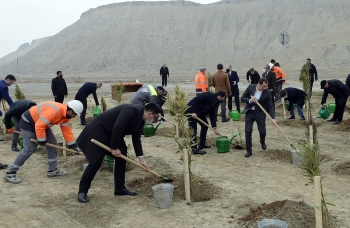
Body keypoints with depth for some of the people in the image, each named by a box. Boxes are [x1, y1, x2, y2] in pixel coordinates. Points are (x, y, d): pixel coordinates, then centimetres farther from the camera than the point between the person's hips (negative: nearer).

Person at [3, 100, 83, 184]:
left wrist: (73, 145, 2)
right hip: (28, 122, -10)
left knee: (52, 144, 6)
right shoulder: (54, 110, -35)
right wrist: (41, 140, -23)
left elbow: (66, 130, 4)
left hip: (42, 123, 10)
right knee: (29, 149, -13)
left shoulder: (65, 114, -4)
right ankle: (10, 173, -5)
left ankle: (52, 170, 15)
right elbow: (39, 125, -35)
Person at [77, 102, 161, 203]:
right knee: (95, 162, -8)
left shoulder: (141, 120, 4)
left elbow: (136, 138, 9)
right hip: (98, 130, -10)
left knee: (121, 157, 4)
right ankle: (82, 191, 7)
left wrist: (141, 158, 5)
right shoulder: (132, 110, -27)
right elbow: (117, 128, -33)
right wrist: (115, 148, -25)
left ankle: (120, 188, 14)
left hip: (113, 134, 10)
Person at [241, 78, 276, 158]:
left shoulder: (267, 93, -12)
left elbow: (270, 106, -8)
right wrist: (249, 101, -24)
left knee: (262, 131, 2)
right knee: (248, 131, -7)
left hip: (260, 113, 0)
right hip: (249, 112, 0)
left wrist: (273, 118, -20)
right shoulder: (250, 87, -9)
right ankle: (249, 151, 5)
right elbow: (242, 98, -3)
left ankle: (262, 142, 39)